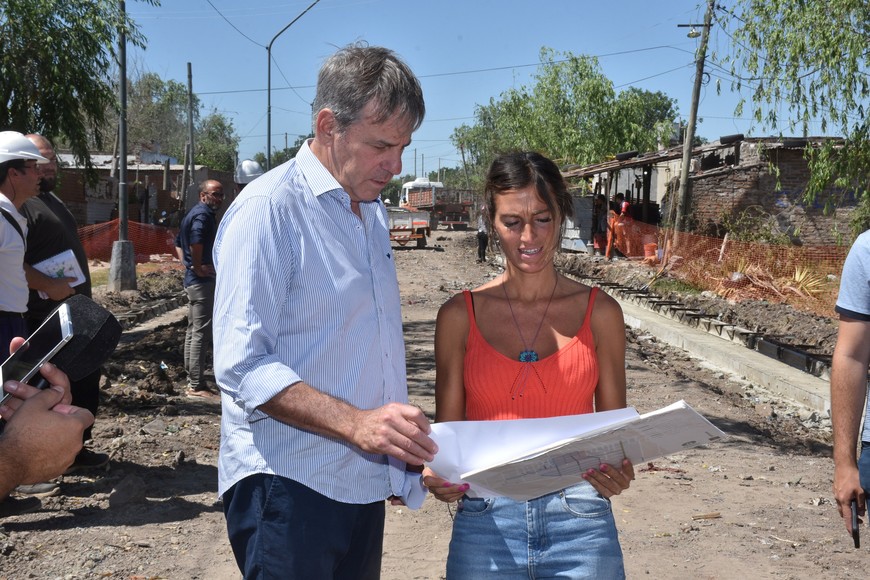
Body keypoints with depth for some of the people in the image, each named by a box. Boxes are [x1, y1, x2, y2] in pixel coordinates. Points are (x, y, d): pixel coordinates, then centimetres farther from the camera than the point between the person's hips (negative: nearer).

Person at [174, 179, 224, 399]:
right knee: (201, 333, -7)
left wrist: (187, 265, 14)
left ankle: (192, 380, 22)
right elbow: (196, 241, -32)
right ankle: (196, 385, -3)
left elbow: (179, 243, 26)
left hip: (192, 281, 11)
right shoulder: (204, 214, -14)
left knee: (193, 331, 14)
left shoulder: (193, 213, 17)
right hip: (203, 281, -11)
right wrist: (197, 267, -21)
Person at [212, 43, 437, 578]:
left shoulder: (372, 211, 13)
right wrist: (355, 424, -29)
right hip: (288, 487, -7)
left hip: (363, 483, 8)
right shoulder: (268, 209, -14)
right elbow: (242, 366, -20)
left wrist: (401, 445, 13)